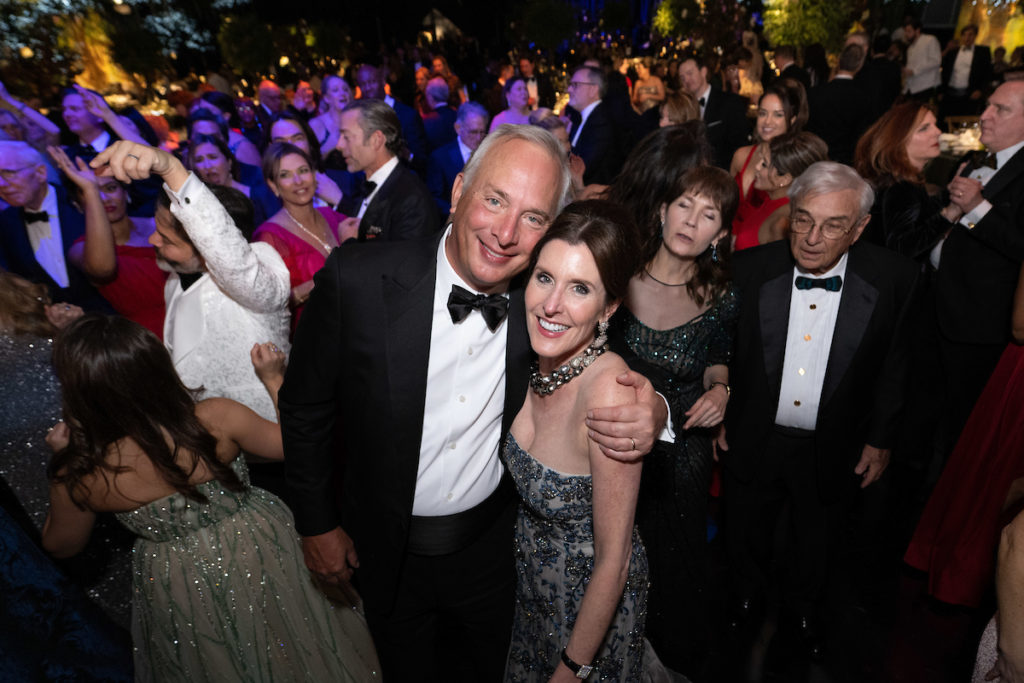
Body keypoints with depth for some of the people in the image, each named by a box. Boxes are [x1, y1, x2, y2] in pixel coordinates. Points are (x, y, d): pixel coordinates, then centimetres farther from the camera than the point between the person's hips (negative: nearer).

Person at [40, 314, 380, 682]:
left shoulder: (82, 476, -24)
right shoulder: (216, 418, -28)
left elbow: (60, 545, 0)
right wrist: (273, 378, 0)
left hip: (182, 591, 1)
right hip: (260, 554, 0)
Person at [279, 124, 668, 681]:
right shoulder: (357, 280, -23)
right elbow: (305, 409, -10)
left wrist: (652, 411, -26)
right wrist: (317, 523, -4)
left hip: (491, 548, 2)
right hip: (388, 553, -1)